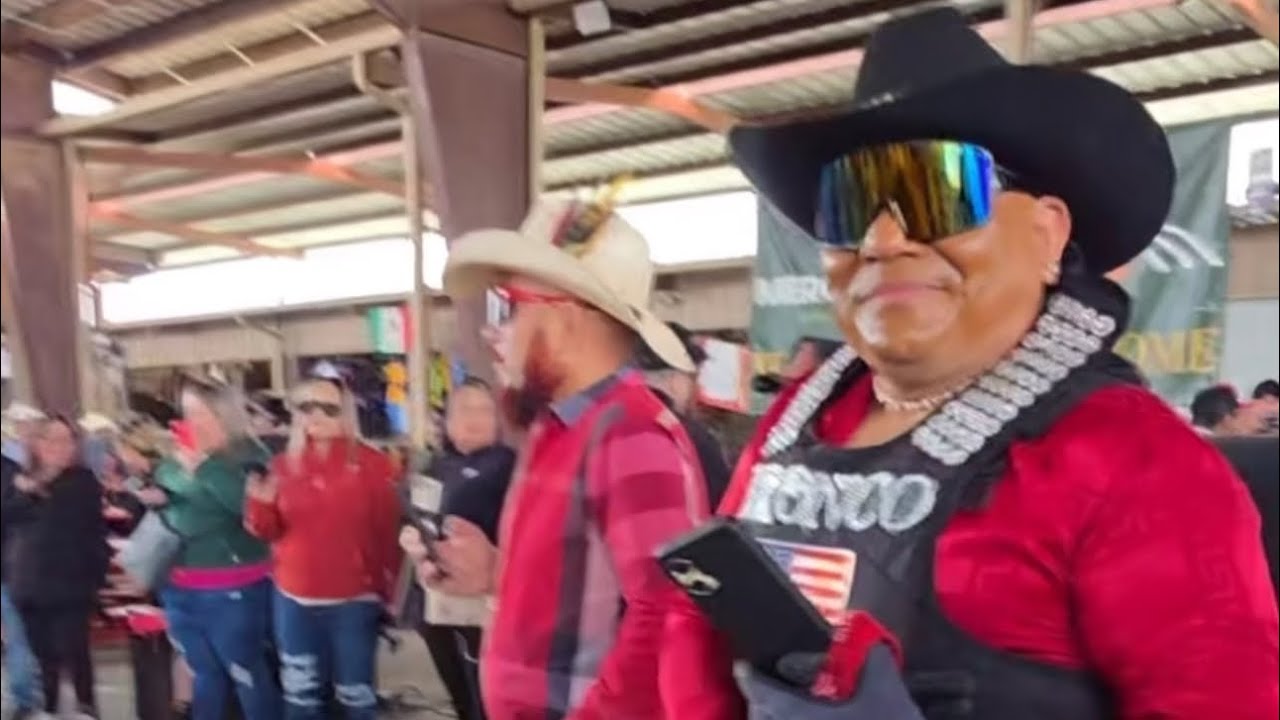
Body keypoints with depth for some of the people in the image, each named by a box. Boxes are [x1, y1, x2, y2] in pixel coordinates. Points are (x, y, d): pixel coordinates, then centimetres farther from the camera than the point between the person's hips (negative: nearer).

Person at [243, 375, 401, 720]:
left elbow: (387, 531, -5)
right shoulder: (283, 464, 4)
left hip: (353, 600, -3)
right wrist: (261, 502, -15)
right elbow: (268, 531, 6)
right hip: (295, 599, 3)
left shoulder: (371, 463, -6)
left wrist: (385, 589, -6)